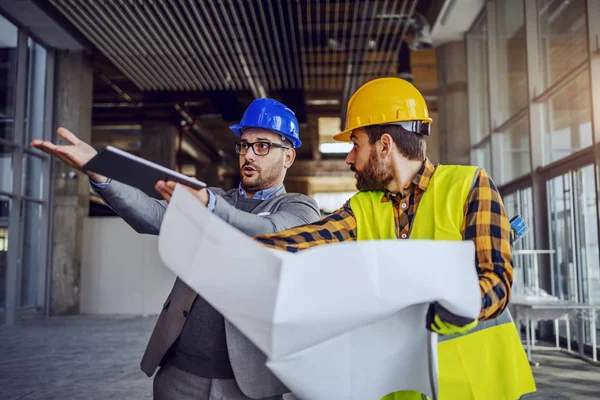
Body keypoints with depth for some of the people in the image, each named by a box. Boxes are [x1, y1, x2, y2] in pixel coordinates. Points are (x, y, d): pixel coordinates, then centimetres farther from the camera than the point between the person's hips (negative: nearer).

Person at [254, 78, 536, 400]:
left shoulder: (469, 184, -8)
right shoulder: (362, 208, 3)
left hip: (477, 373, -3)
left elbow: (496, 280, -16)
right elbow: (304, 241, -13)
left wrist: (455, 311, -36)